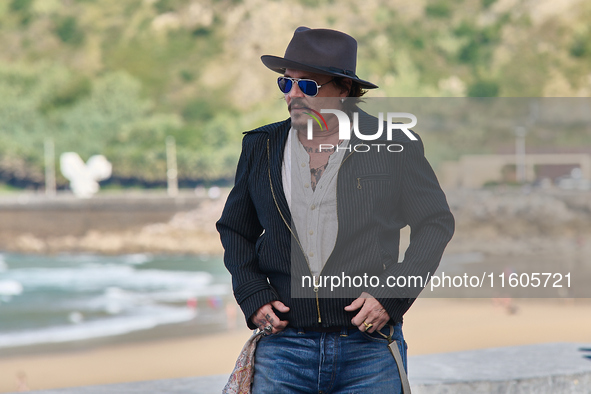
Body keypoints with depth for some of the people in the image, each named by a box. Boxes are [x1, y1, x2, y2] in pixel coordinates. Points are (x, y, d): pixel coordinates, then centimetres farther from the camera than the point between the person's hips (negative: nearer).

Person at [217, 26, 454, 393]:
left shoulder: (394, 146, 0)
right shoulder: (261, 147, 8)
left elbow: (436, 223, 6)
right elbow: (235, 229, 20)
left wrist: (391, 295, -5)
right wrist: (253, 296, 3)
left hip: (369, 348, -2)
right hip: (284, 345, 2)